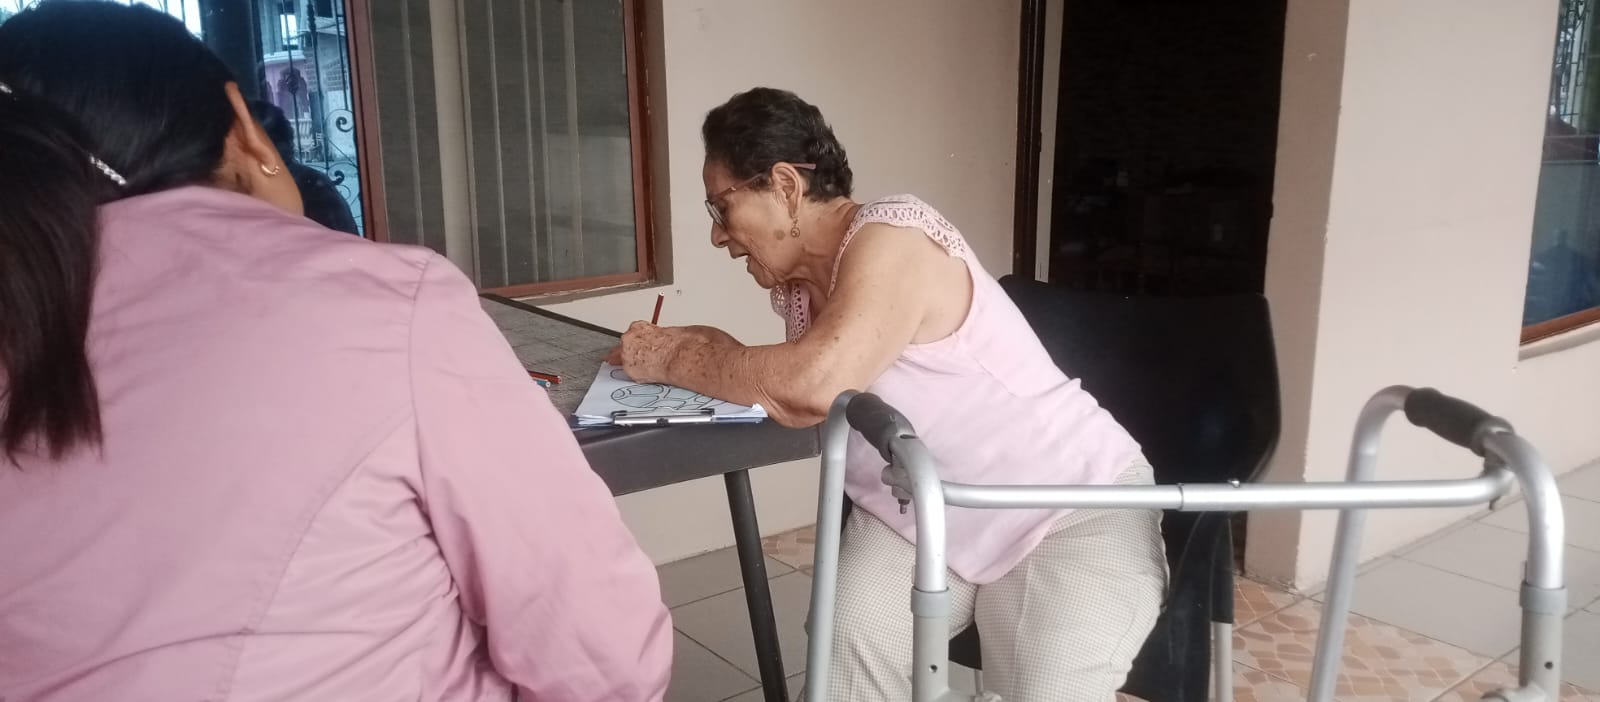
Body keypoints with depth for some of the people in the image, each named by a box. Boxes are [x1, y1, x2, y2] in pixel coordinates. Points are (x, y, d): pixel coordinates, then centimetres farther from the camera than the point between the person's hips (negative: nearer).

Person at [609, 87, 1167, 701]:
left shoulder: (891, 239, -22)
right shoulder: (796, 280, 3)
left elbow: (814, 386, -36)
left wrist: (675, 359, -23)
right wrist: (694, 348, -13)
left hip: (1074, 512, -6)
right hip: (924, 521, 6)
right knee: (849, 646, -19)